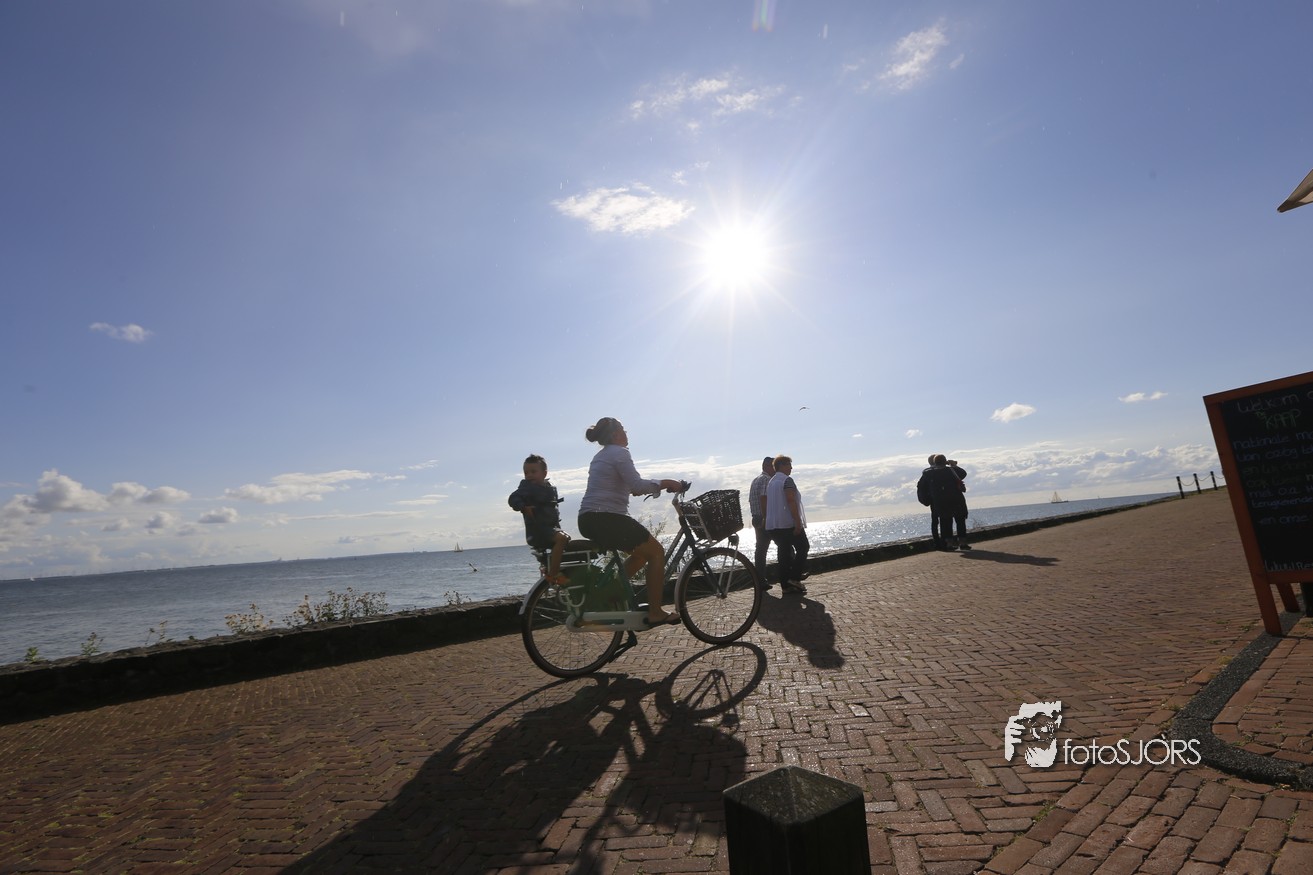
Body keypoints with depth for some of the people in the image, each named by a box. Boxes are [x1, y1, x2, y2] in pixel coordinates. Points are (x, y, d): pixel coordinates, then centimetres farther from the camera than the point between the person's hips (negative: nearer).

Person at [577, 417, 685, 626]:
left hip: (588, 520, 10)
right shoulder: (619, 453, -8)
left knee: (642, 552, 22)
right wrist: (665, 483, -7)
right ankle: (655, 613, 4)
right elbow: (637, 485, -18)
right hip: (608, 519, -9)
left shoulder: (600, 456, 22)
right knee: (656, 552, 3)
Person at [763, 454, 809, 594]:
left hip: (772, 525, 8)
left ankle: (786, 585, 9)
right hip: (788, 523, -8)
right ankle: (794, 577, -1)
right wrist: (798, 521, -22)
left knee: (784, 552, 9)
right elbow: (791, 501, -20)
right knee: (803, 547, 6)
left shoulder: (770, 482, 17)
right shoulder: (787, 480, -10)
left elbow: (767, 503, 19)